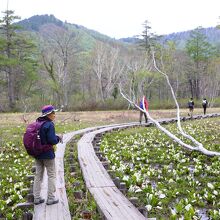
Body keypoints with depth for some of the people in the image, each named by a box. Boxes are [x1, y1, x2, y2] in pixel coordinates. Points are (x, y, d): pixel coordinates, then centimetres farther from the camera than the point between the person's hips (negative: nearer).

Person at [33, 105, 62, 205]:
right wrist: (58, 138, -3)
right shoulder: (49, 125, -19)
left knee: (38, 175, 14)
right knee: (51, 175, 6)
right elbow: (52, 140, -24)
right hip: (47, 154, -7)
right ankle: (50, 198, 11)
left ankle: (37, 198, 20)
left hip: (38, 154, 7)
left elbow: (39, 137, 11)